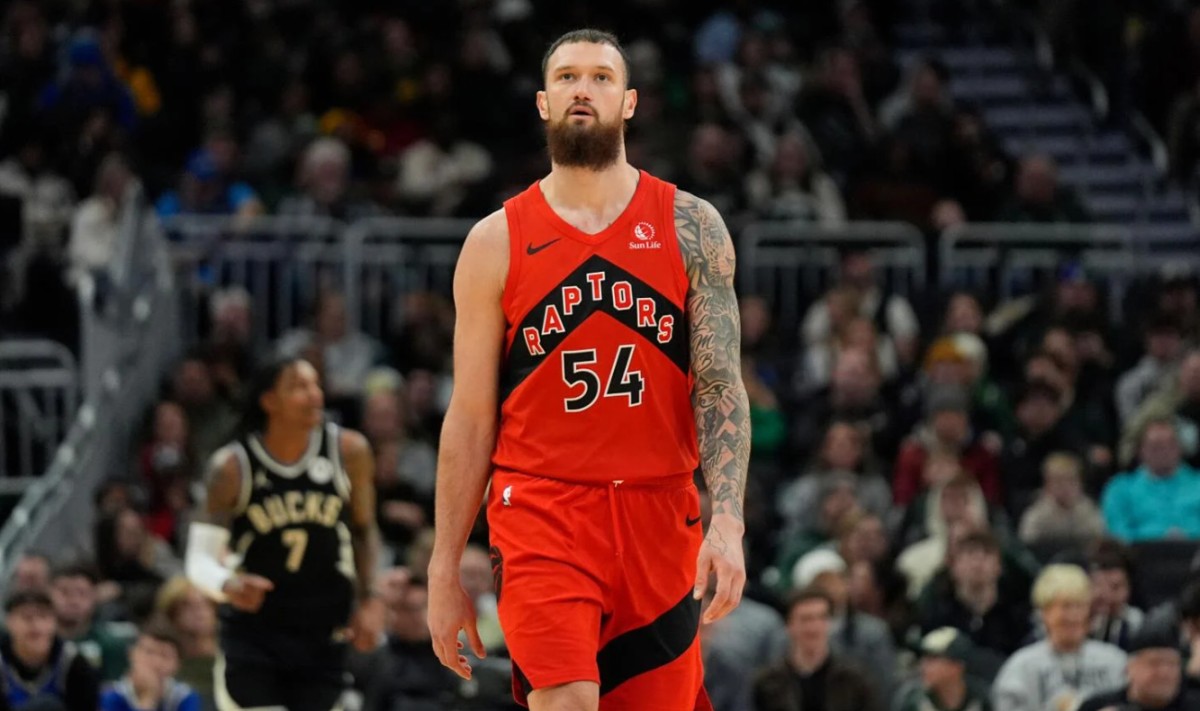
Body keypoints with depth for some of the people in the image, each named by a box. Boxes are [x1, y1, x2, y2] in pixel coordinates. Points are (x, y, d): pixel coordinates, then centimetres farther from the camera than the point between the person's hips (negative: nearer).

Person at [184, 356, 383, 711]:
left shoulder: (348, 451, -5)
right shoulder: (233, 466, -11)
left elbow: (363, 530, 11)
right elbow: (201, 558, -9)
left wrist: (368, 600, 0)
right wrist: (228, 585, -31)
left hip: (324, 636, 2)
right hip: (253, 632, -2)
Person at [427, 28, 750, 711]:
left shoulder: (691, 227, 5)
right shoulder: (497, 241, 4)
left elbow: (721, 386, -1)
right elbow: (471, 417, 7)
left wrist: (728, 522, -15)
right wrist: (445, 570, 4)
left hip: (660, 515, 2)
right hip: (542, 514, -2)